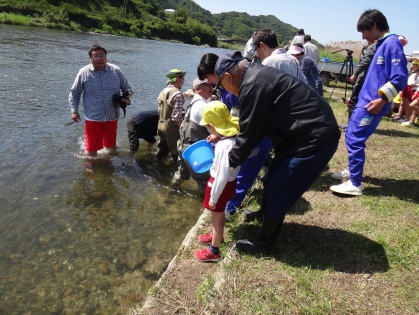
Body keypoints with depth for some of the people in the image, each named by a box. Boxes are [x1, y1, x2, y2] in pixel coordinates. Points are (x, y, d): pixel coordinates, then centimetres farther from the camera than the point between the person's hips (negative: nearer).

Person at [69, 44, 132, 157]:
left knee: (111, 146, 19)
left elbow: (127, 88, 10)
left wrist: (127, 98, -12)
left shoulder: (116, 71, -1)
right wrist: (74, 110, -3)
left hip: (112, 117, 2)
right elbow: (74, 93, 6)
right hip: (92, 118, -2)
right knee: (91, 149, 3)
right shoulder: (83, 73, -5)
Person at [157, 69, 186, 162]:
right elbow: (176, 117, -22)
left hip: (161, 125, 8)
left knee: (162, 152, 22)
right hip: (171, 127, -8)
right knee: (176, 154, 2)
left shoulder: (163, 91, 9)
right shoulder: (177, 94, -17)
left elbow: (160, 111, 12)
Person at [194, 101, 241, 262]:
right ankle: (216, 236, 55)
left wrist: (213, 198, -19)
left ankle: (214, 251, 33)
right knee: (218, 214, 30)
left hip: (222, 184, -9)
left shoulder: (225, 145, -35)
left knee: (217, 217, 12)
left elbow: (222, 176, -29)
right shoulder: (234, 135, -8)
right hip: (227, 181, 9)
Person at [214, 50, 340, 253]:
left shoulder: (252, 86, -22)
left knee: (278, 189, 1)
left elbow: (250, 133, -17)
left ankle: (264, 241, 19)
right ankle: (265, 215, 46)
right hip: (310, 133, 10)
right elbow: (252, 124, 16)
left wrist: (230, 161, -3)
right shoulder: (258, 75, 11)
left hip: (314, 139, -10)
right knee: (272, 179, 22)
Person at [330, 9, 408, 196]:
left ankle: (355, 184, -7)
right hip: (366, 100, 10)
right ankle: (352, 171, 30)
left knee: (355, 138, -12)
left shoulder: (392, 43, -13)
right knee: (351, 136, 16)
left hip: (373, 102, -10)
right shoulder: (382, 44, 16)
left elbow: (400, 77, -20)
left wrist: (382, 100, -22)